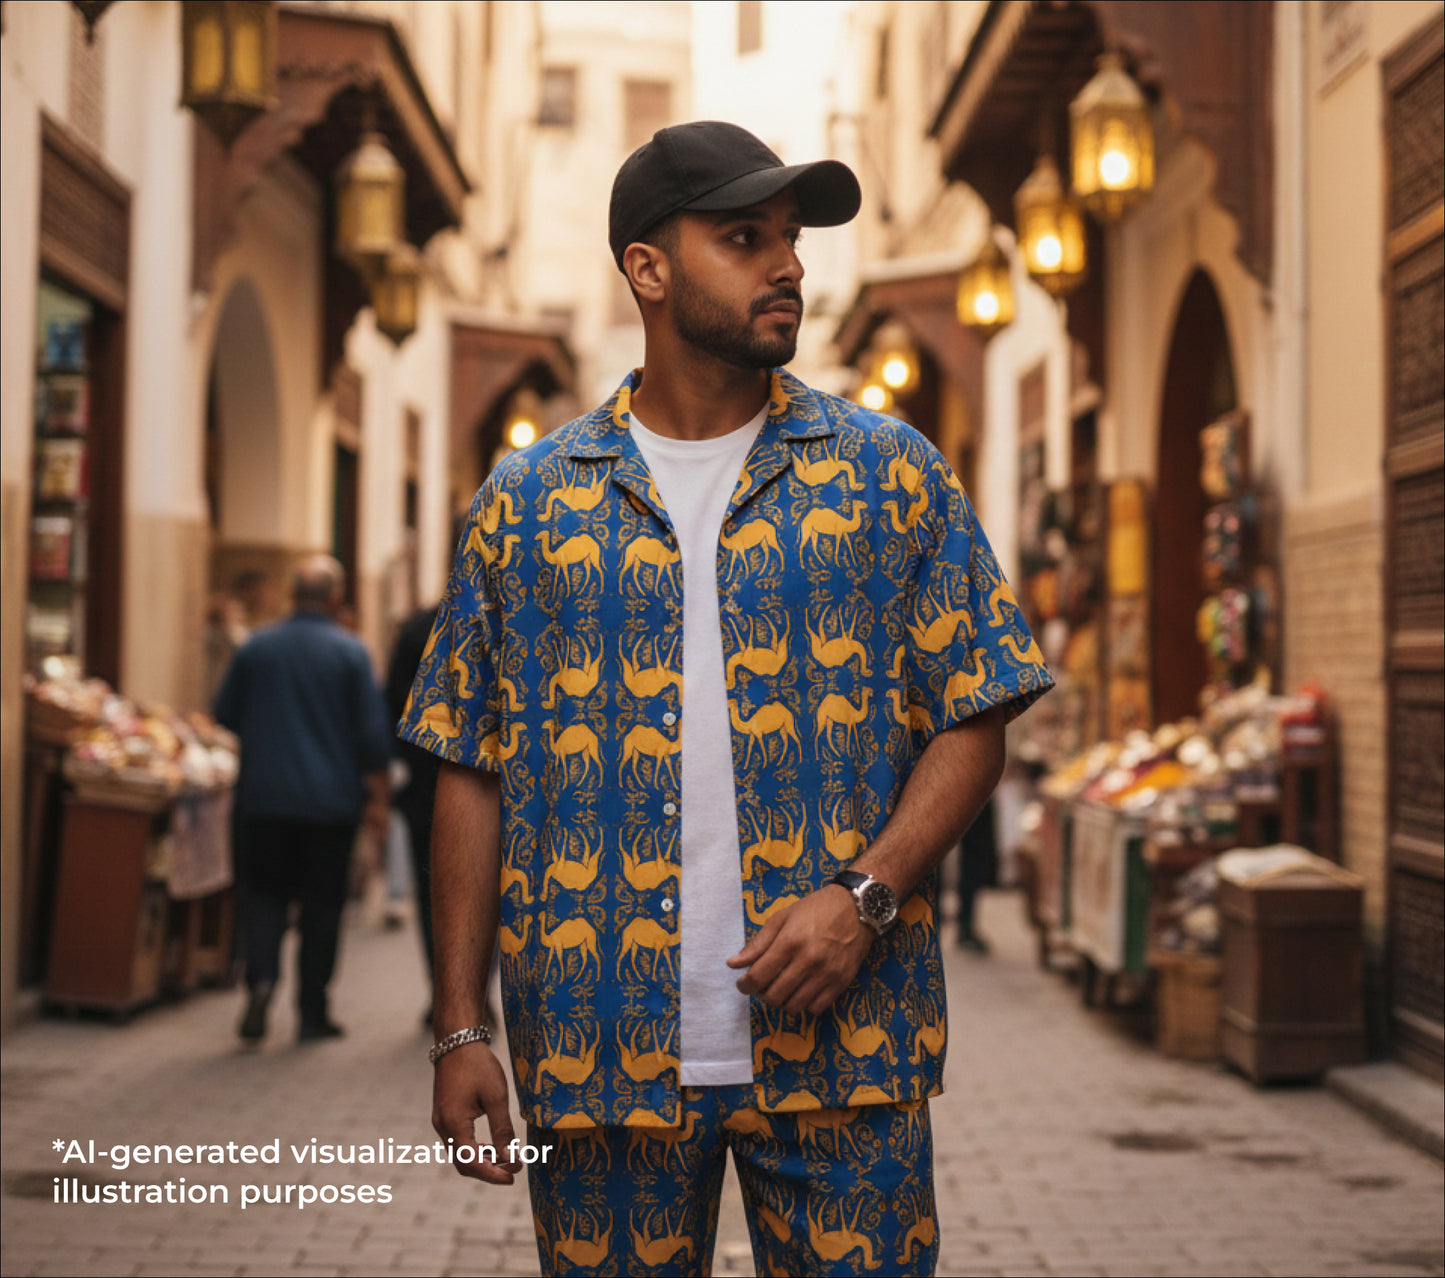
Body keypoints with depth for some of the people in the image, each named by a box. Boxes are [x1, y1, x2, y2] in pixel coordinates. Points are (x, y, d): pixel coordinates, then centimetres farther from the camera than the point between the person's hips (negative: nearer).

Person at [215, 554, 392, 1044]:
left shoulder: (256, 647, 1)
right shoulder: (350, 652, -6)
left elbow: (226, 714, 10)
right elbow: (373, 732, -6)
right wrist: (377, 797, 2)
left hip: (264, 797, 2)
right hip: (330, 801, -2)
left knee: (265, 893, 11)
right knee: (322, 902, 6)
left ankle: (260, 977, -13)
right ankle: (313, 1012, 10)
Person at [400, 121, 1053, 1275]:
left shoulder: (888, 473, 6)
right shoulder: (528, 502, 7)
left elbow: (973, 725, 3)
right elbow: (474, 772, 7)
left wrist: (863, 896, -12)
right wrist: (461, 1029, 1)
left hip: (840, 1045, 0)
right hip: (600, 1050, 1)